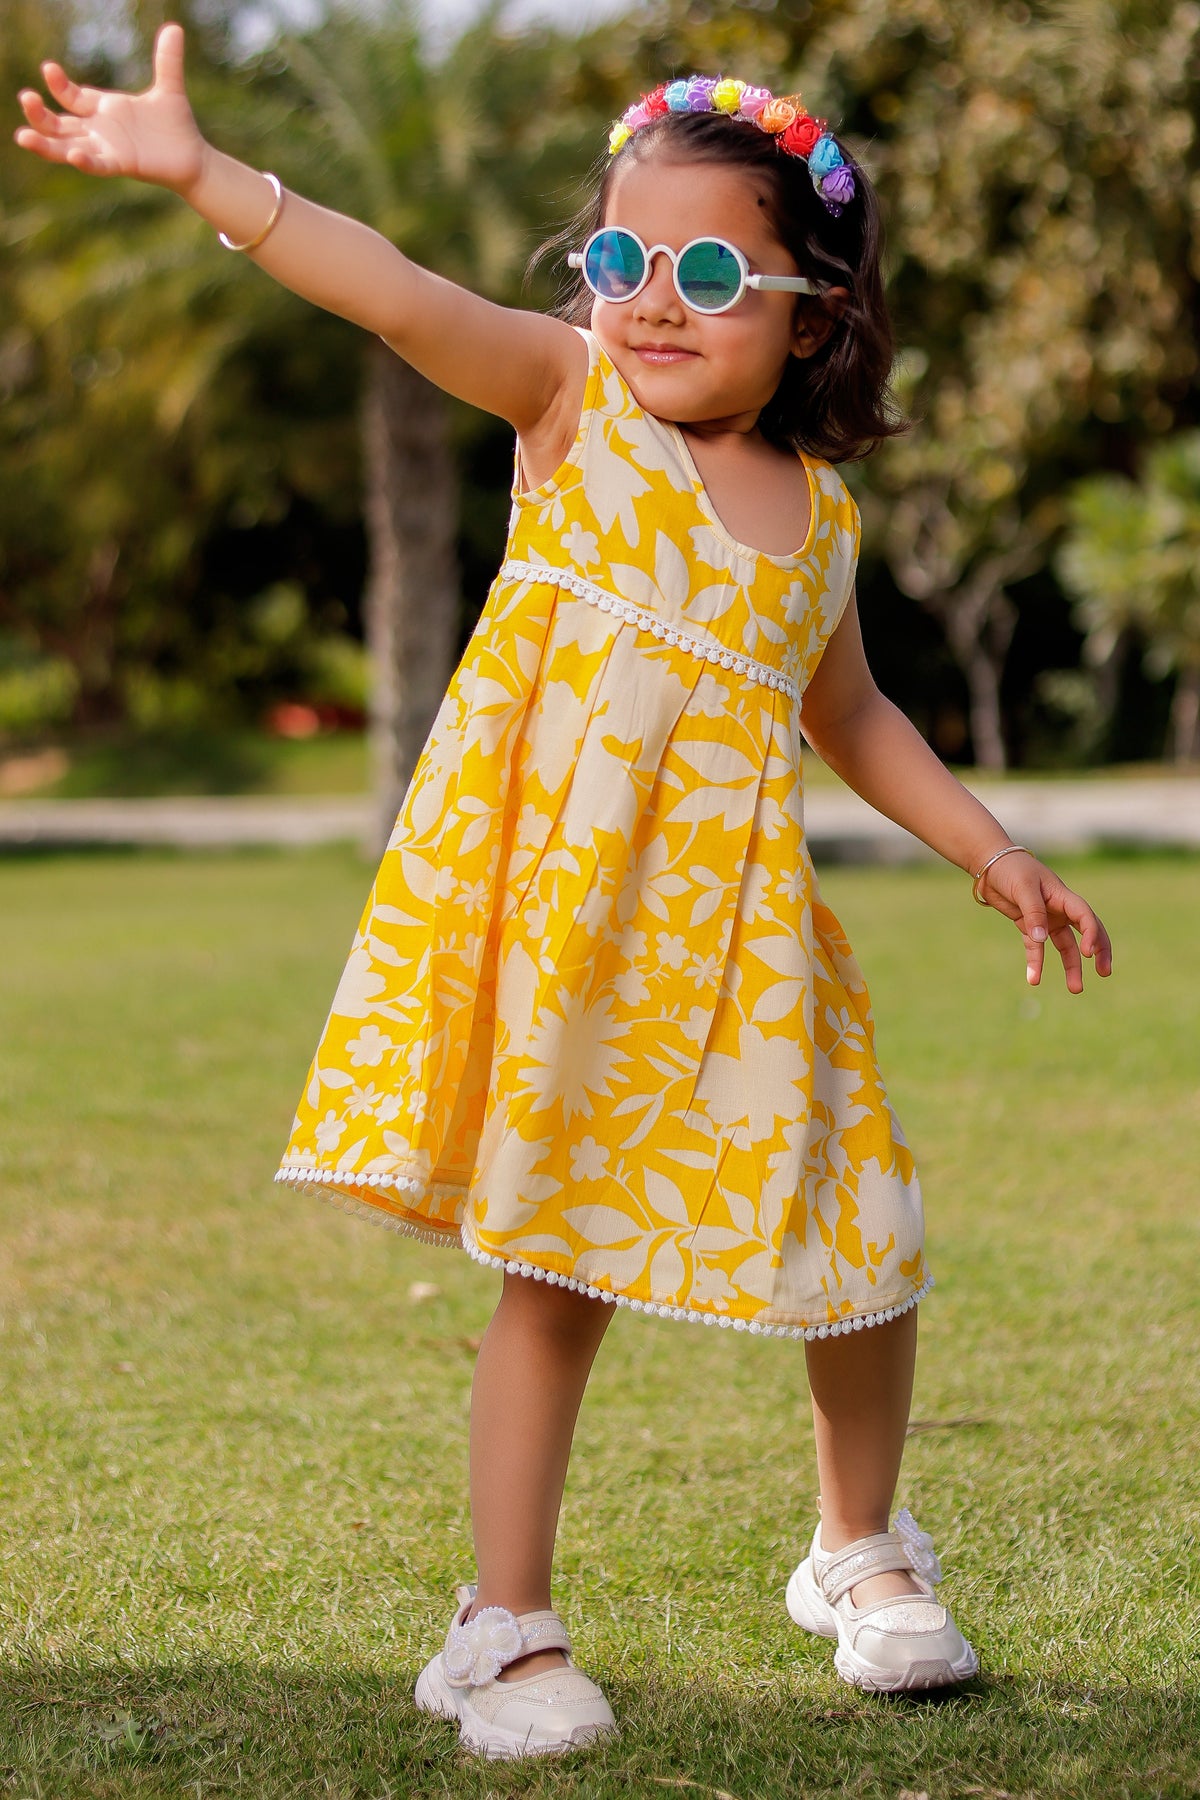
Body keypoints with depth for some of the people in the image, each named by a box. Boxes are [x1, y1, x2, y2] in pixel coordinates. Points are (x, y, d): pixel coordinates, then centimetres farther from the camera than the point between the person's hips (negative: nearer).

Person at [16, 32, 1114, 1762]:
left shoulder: (819, 512, 8)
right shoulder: (570, 393, -3)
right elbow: (402, 298, -19)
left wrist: (993, 853, 20)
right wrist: (200, 172, -33)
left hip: (740, 929, 4)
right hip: (558, 901, -4)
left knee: (867, 1244, 5)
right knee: (560, 1269, -1)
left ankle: (863, 1555, 32)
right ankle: (509, 1628, 12)